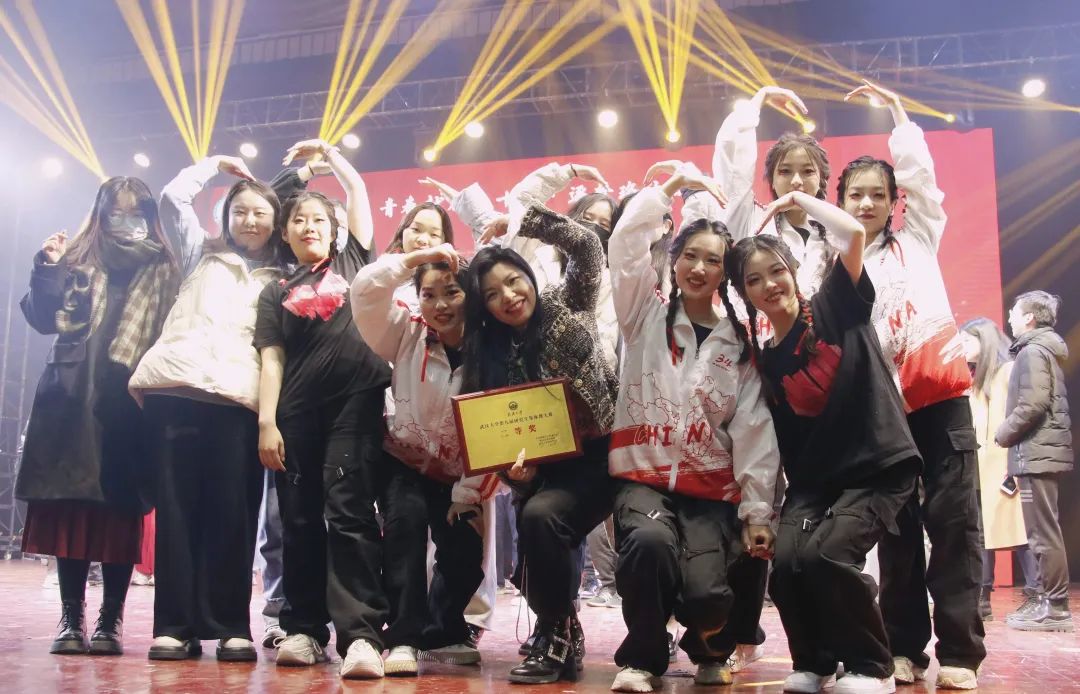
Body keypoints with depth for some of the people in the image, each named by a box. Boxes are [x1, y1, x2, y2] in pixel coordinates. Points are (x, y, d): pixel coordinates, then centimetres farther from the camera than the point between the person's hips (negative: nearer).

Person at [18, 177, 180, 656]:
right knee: (71, 505, 0)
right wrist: (47, 270, -6)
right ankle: (71, 617, 8)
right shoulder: (78, 260, 14)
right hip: (75, 398, 1)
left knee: (121, 509, -1)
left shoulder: (163, 270, 11)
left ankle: (111, 620, 5)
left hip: (132, 401, -1)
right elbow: (43, 319, 7)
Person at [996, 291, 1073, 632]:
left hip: (1036, 452, -10)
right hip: (1043, 450, 10)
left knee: (1043, 533, -8)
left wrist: (1003, 433, -9)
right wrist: (1011, 433, 14)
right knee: (1044, 532, 12)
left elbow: (1033, 404, -21)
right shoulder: (1044, 350, 19)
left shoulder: (1032, 351, -11)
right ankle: (1048, 601, 16)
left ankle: (1055, 607, -5)